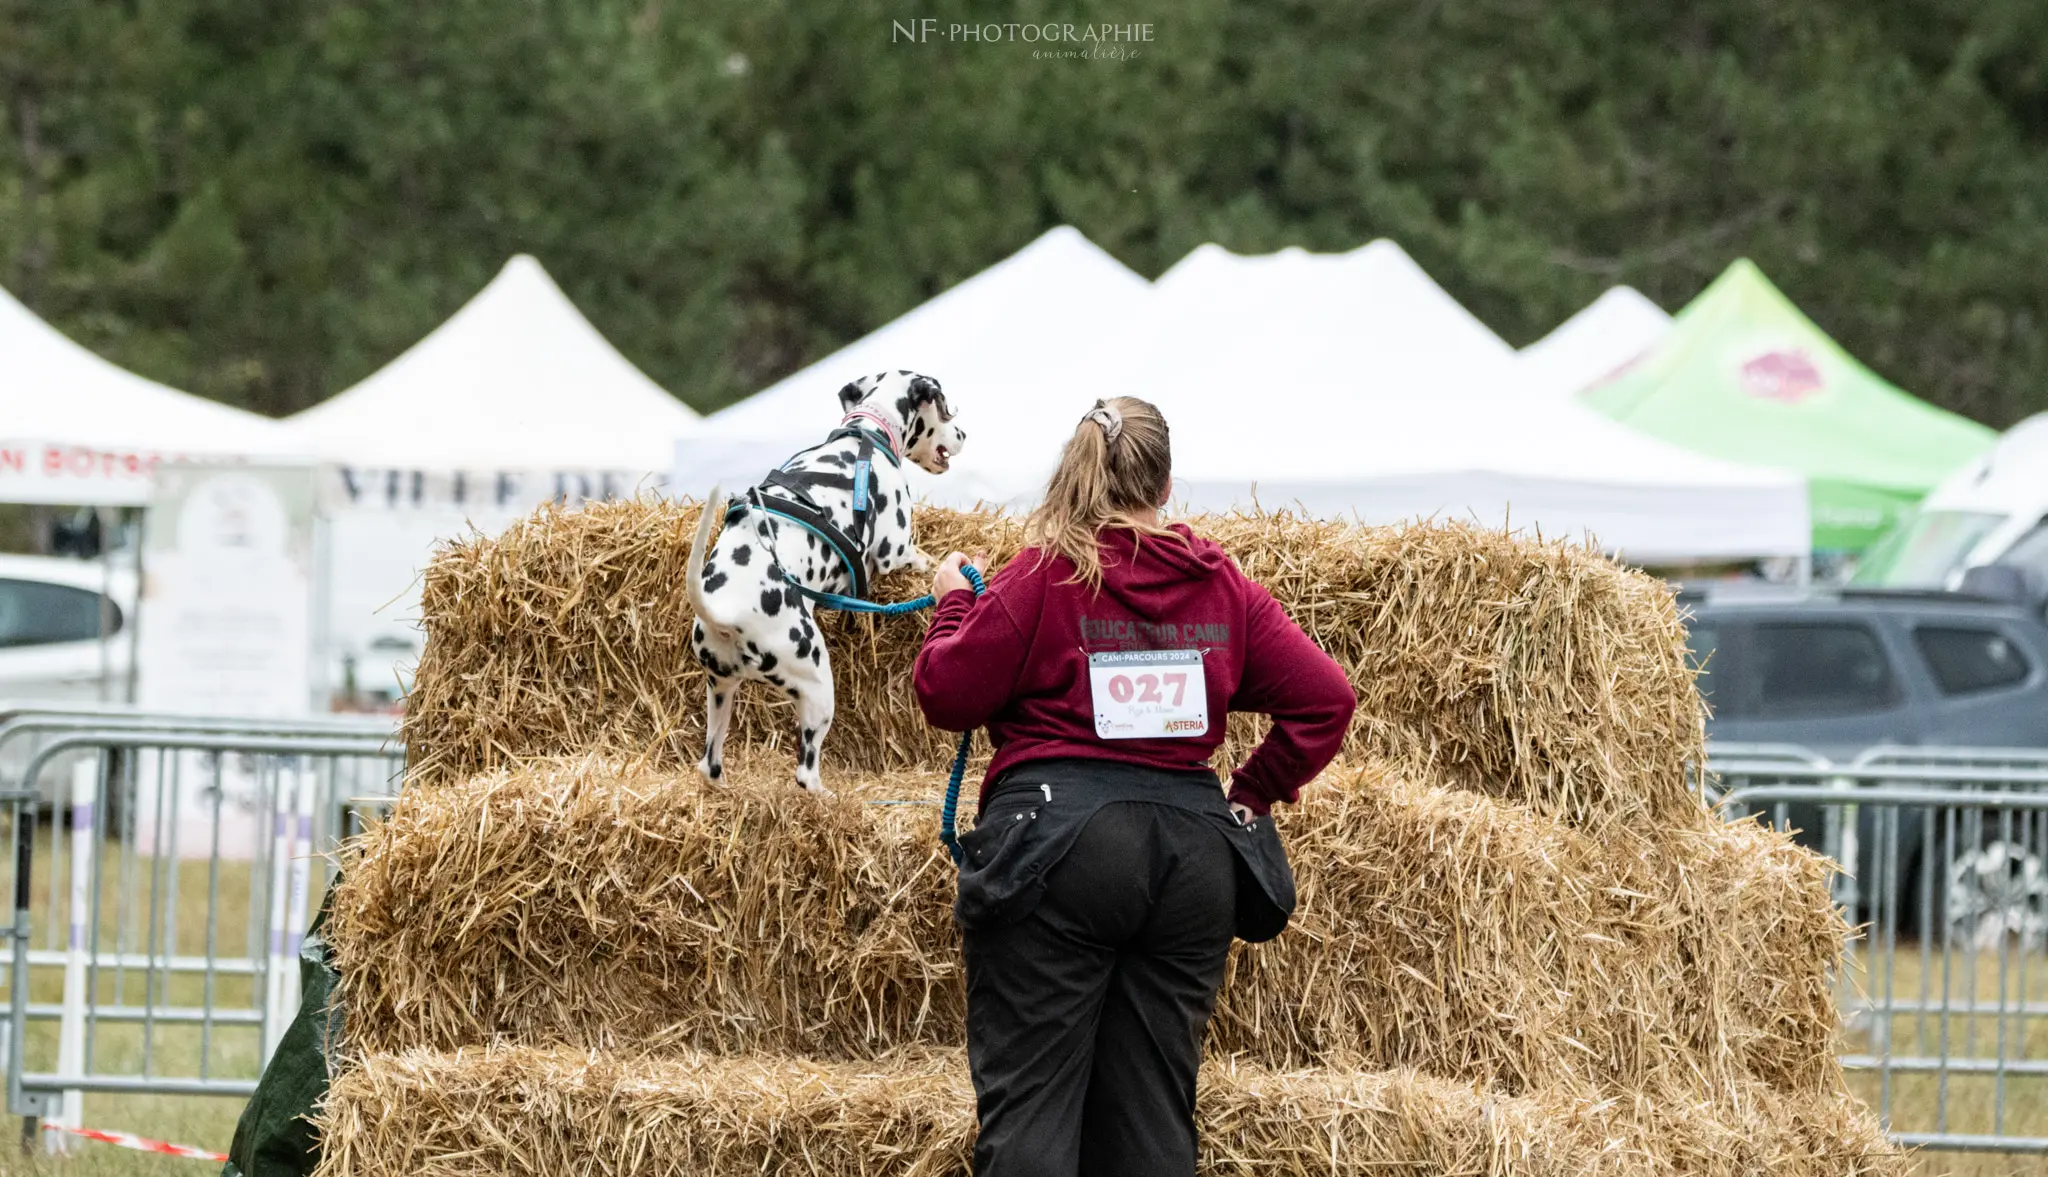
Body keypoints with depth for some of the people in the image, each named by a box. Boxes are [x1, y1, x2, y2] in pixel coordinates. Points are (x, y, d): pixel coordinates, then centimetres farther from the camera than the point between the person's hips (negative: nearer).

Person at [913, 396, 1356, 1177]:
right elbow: (1326, 699, 5)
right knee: (1154, 1107, 10)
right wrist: (1254, 792, 15)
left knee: (1028, 1100, -4)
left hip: (1060, 846, -4)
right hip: (1192, 848, 4)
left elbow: (947, 696, -1)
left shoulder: (1042, 578, -5)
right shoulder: (1222, 586, 7)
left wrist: (953, 603, 16)